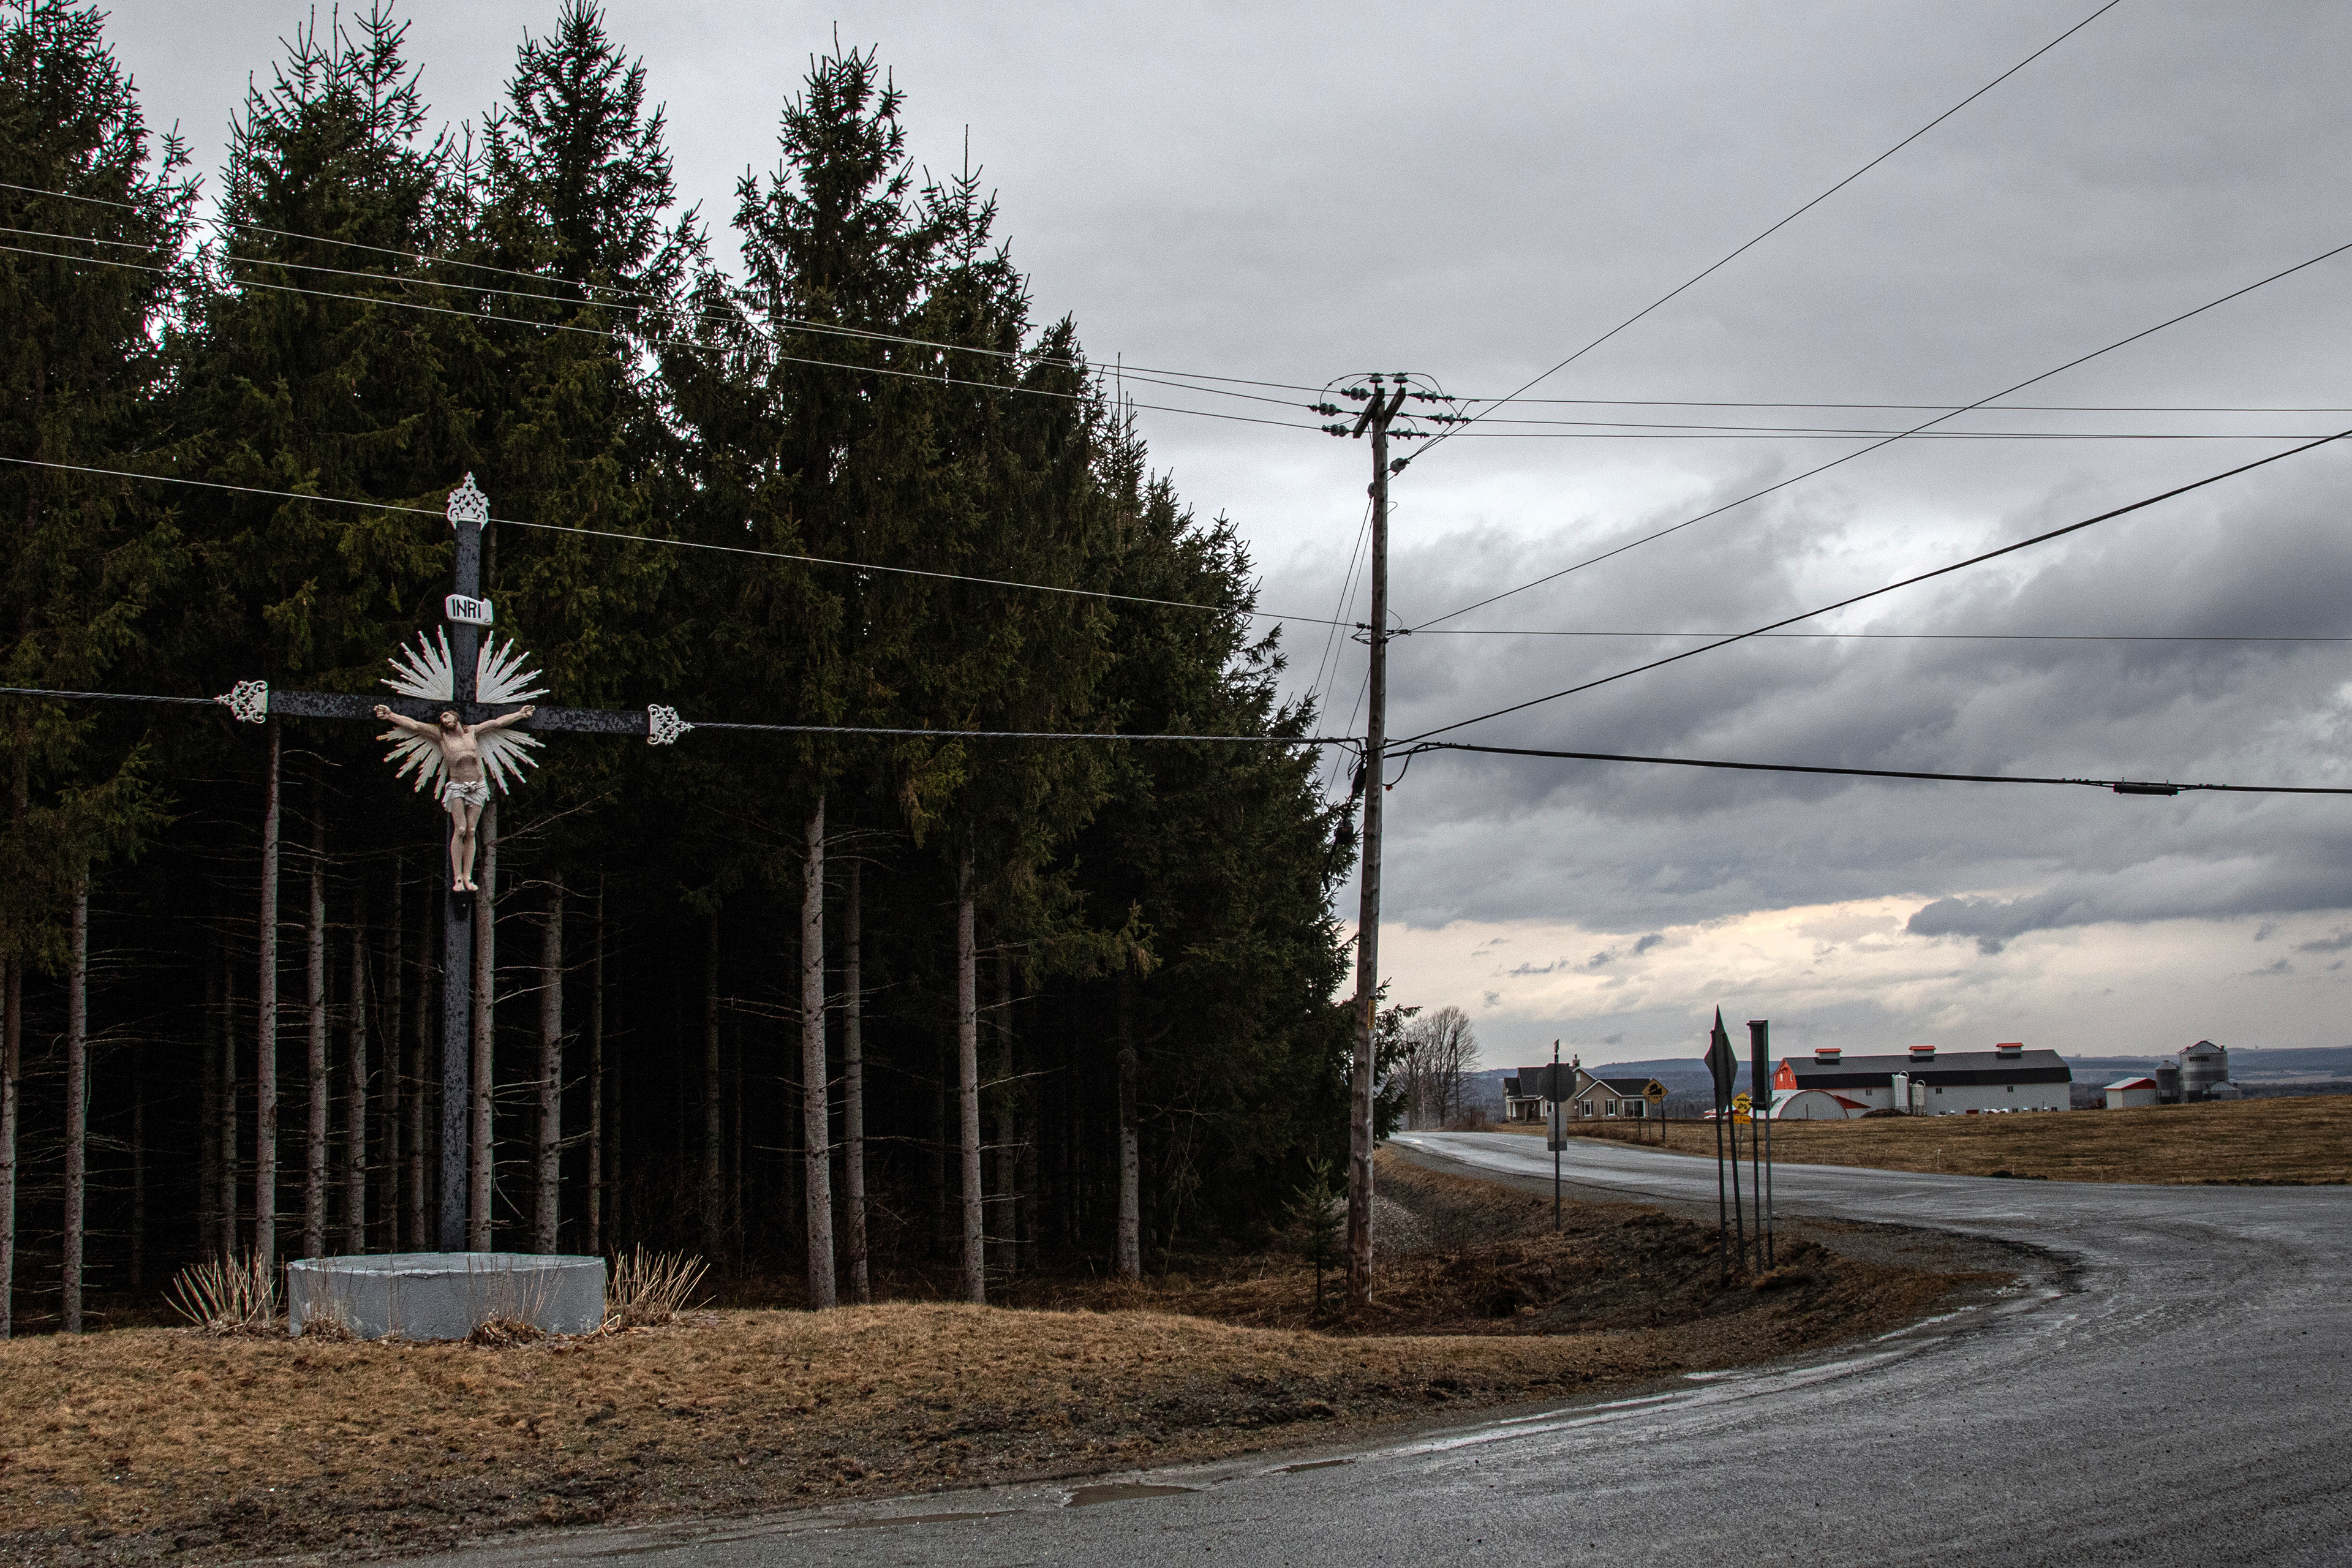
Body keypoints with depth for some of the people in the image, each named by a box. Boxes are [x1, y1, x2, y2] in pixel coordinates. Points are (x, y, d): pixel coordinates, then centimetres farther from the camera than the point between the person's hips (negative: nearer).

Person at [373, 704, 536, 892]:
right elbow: (414, 725, 2)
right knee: (460, 830, -14)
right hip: (457, 787, -2)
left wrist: (519, 714, 32)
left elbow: (497, 722, 24)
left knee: (471, 832, -2)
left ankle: (467, 877, -3)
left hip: (477, 787, 2)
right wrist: (391, 716, -7)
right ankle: (457, 878, -14)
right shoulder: (441, 735, 7)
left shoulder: (472, 731, 13)